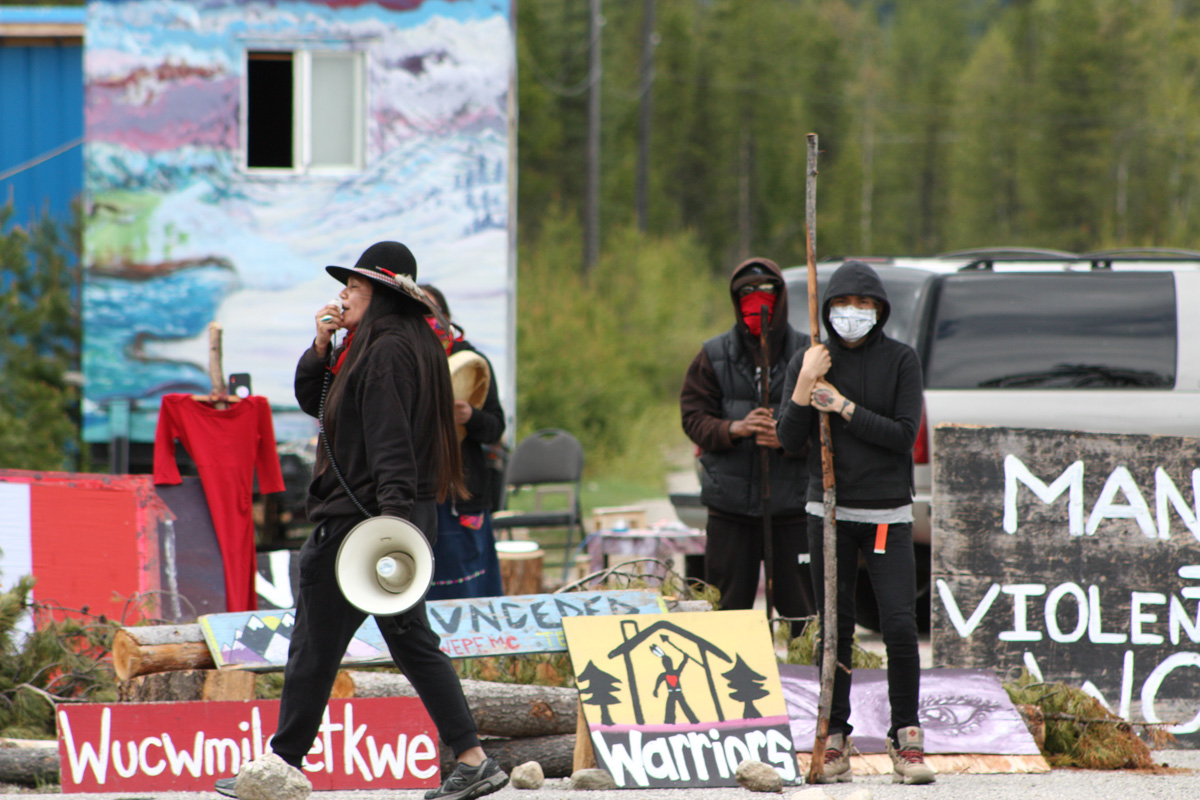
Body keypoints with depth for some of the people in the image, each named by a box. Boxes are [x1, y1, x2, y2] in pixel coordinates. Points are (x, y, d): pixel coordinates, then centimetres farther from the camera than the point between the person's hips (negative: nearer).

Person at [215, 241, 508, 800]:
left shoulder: (387, 352, -14)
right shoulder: (391, 348, 17)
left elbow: (391, 441, -24)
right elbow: (313, 402, 23)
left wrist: (391, 514, -31)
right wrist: (321, 348, 6)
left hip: (362, 520, -10)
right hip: (403, 518, 10)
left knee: (314, 646, -1)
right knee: (411, 642, 10)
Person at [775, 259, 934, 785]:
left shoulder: (901, 360, 0)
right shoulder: (808, 361, 5)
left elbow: (905, 435, -8)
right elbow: (790, 441, -1)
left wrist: (844, 408, -14)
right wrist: (804, 387, -16)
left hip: (888, 513, -2)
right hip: (830, 512, 2)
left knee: (900, 625, -12)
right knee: (834, 628, 3)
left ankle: (906, 738, -3)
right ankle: (835, 741, 10)